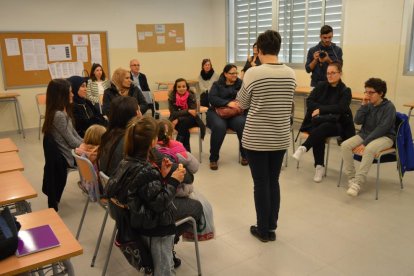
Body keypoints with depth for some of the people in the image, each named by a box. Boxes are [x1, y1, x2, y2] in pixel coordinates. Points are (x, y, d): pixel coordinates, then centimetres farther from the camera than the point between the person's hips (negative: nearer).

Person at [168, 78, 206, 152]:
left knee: (182, 122, -31)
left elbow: (193, 113, -19)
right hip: (176, 120, 0)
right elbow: (173, 113, -17)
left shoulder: (191, 96, -13)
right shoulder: (172, 97, -11)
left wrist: (178, 120, -30)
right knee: (184, 128, -30)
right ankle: (186, 149, -18)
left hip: (190, 119, 0)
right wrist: (187, 111, -31)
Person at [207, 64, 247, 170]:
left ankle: (245, 155, -11)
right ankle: (213, 158, -18)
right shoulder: (217, 84, 10)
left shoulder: (241, 84, 14)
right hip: (218, 112, -1)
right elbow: (211, 98, -8)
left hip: (236, 113, 1)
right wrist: (228, 103, -22)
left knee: (243, 124, -32)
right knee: (219, 126, -35)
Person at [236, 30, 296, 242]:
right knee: (274, 181, 16)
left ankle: (263, 230, 21)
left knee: (261, 184, 7)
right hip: (281, 138, 4)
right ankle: (272, 228, 27)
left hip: (256, 138, -4)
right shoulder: (291, 74, -1)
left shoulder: (253, 73, -14)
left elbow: (243, 103, -1)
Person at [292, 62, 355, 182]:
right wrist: (326, 110, -11)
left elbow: (341, 108, -14)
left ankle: (304, 147, -43)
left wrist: (321, 109, -17)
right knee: (318, 133, -32)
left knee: (323, 128, -37)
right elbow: (309, 102, 1)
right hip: (316, 122, 2)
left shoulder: (345, 91, 2)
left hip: (335, 124, -2)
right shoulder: (321, 85, 10)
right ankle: (319, 167, -30)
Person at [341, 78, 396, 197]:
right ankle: (351, 178, -14)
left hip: (384, 137, -6)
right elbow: (357, 121, -2)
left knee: (369, 149, -38)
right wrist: (364, 105, -11)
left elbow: (382, 128, -19)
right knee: (345, 145, -19)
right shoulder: (368, 105, 5)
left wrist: (365, 143, -24)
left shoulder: (389, 107, -12)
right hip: (365, 134, 6)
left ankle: (358, 182, -34)